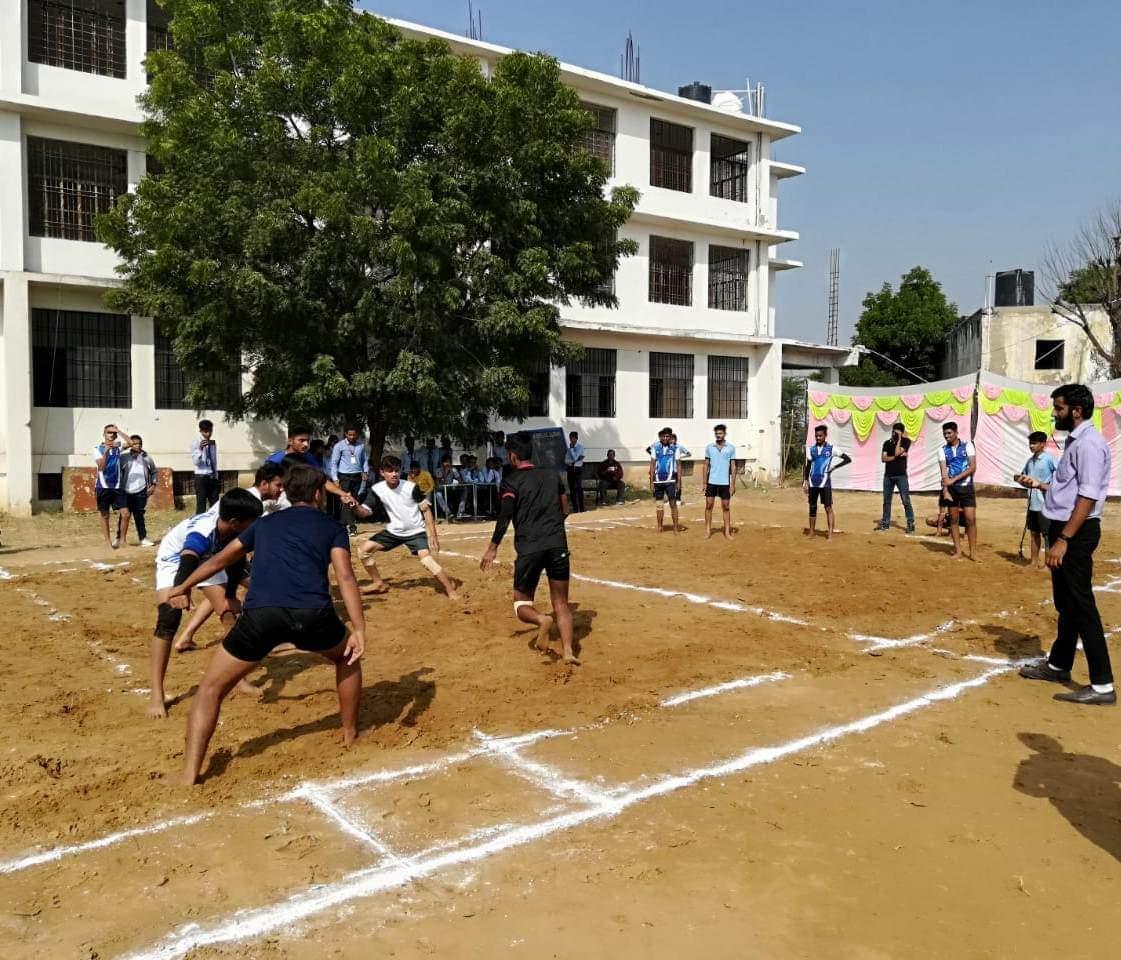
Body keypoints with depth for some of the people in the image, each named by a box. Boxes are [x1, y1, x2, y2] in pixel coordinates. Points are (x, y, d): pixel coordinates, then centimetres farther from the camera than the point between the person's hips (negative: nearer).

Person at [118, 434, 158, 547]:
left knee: (139, 516, 6)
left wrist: (153, 485, 5)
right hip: (126, 492, -1)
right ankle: (120, 538, 11)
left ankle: (143, 538, 9)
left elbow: (154, 472, 15)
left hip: (141, 492, 1)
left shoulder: (146, 458, 8)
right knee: (124, 515, 3)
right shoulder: (124, 457, 1)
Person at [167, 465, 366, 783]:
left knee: (211, 688, 18)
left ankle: (189, 776, 8)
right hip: (313, 613, -1)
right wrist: (359, 629, -3)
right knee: (348, 658, 31)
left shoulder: (265, 524, 30)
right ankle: (350, 735, 40)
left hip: (261, 613, 1)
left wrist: (185, 587, 56)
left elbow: (220, 560, 41)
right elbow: (345, 577, 4)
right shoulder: (332, 527, 21)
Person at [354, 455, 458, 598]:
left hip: (416, 531, -5)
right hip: (394, 531, 5)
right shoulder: (377, 489, -12)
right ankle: (379, 583, 19)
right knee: (364, 550, 0)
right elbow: (365, 512, -10)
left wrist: (432, 535, -17)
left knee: (426, 560, -26)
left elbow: (426, 509, -13)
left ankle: (451, 592, -15)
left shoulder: (411, 487, -20)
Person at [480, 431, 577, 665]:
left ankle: (542, 619, -19)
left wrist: (493, 547, -5)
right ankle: (568, 651, -8)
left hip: (529, 547, -3)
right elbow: (565, 510, 17)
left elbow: (504, 517, -10)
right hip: (557, 544, 3)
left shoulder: (512, 481, 0)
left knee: (521, 600, 12)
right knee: (561, 602, 8)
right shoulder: (552, 475, 14)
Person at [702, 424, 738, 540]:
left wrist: (733, 484, -5)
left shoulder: (731, 448, 0)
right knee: (709, 506, 2)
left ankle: (727, 532, 11)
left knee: (726, 507, 5)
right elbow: (706, 465, 7)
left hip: (725, 483, -1)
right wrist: (704, 482, 1)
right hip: (711, 482, 1)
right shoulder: (709, 447, 4)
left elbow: (733, 467, 0)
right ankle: (708, 531, 10)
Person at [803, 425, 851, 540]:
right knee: (812, 507, 10)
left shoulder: (831, 449, -1)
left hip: (825, 483, -4)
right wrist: (805, 481, 2)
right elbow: (807, 466, 11)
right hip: (813, 483, 4)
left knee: (828, 507, -6)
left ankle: (830, 534, -7)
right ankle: (811, 531, 19)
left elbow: (848, 459, 0)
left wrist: (834, 467, -7)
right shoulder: (811, 449, 8)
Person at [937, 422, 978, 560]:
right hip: (951, 488, 2)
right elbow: (943, 471, -7)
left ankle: (973, 552, 2)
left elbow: (973, 467, -10)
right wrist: (945, 490, -18)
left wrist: (954, 479, -17)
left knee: (971, 519, -5)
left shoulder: (968, 446, -3)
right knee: (954, 519, 5)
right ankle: (958, 551, 11)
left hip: (966, 486, -2)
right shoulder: (942, 449, 1)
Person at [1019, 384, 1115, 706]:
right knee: (1065, 602, 19)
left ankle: (1102, 685, -4)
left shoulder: (1089, 443, -17)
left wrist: (1063, 539, -27)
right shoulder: (1075, 441, 14)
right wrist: (1038, 485, 29)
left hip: (1076, 531, -10)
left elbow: (1088, 497, -24)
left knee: (1081, 604, -8)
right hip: (1064, 528, 10)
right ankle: (1058, 665, 31)